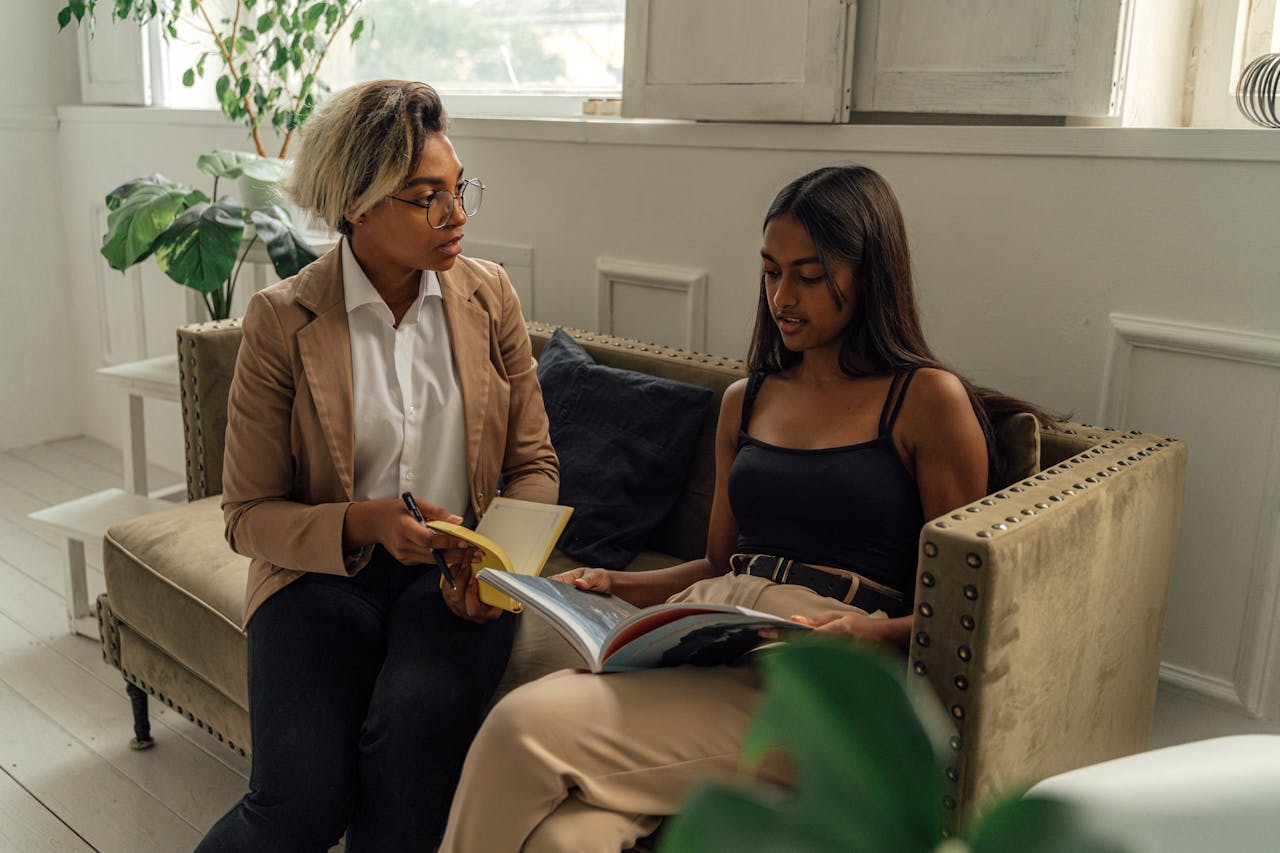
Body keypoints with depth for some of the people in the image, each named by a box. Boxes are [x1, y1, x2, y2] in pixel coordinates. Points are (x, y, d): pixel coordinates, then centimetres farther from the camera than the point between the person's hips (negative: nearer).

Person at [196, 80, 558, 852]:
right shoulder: (282, 320, -5)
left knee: (414, 731, -29)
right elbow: (249, 516, -2)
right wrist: (366, 523, -20)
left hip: (453, 577, 2)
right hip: (322, 574, -1)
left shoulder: (489, 295, 4)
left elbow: (534, 467, 9)